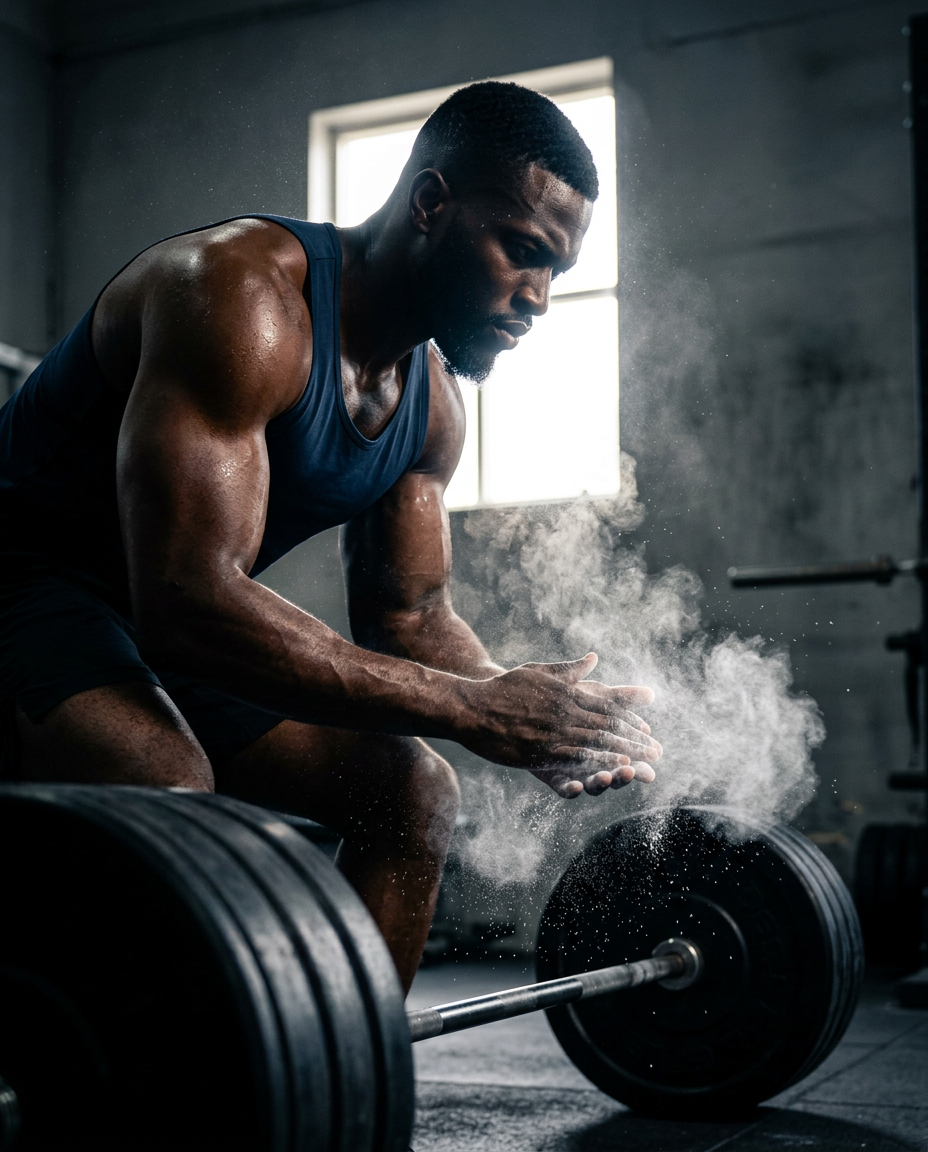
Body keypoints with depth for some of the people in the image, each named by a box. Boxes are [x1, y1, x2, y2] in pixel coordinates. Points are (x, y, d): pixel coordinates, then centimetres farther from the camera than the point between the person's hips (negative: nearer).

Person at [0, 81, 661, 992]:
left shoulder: (432, 402, 1)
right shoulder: (241, 297, -27)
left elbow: (407, 616, 8)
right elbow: (187, 603, -36)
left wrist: (536, 720, -13)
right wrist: (474, 709, -37)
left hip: (178, 625, 9)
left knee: (411, 792, 6)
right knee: (163, 786, -37)